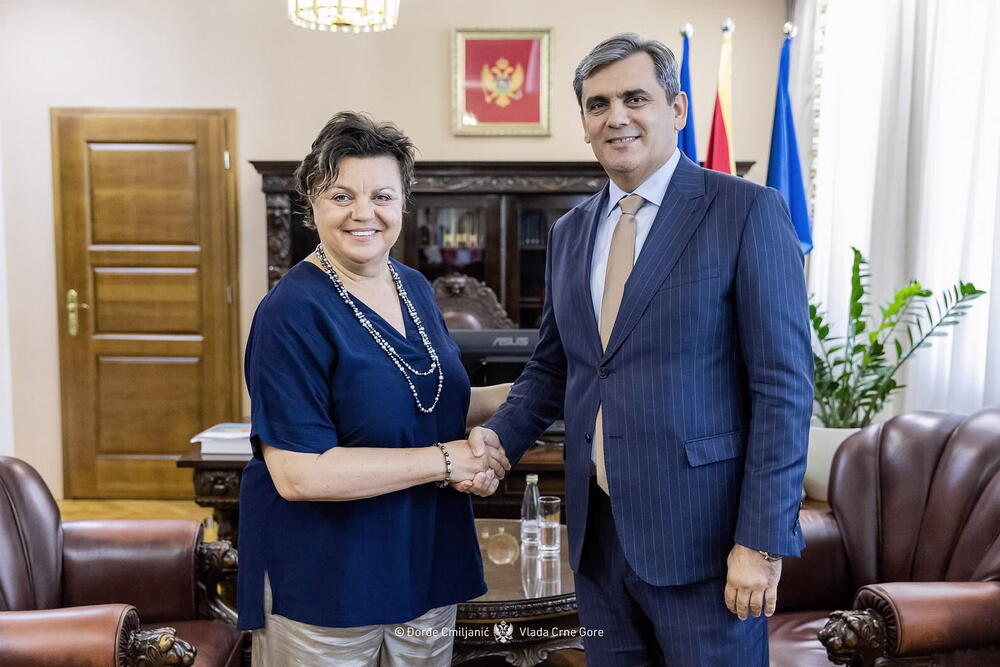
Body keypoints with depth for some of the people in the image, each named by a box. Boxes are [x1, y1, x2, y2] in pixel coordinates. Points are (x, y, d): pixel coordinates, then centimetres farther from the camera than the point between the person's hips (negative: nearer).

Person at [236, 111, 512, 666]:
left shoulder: (415, 288, 3)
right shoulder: (292, 312, -19)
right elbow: (298, 473, -25)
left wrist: (514, 395, 0)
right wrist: (446, 461, -22)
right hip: (323, 588, -7)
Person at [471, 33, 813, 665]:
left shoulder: (747, 211, -8)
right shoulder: (569, 232, 10)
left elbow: (783, 387, -11)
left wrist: (762, 541, -14)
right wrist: (499, 435, -3)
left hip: (702, 537, -5)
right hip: (597, 532, 5)